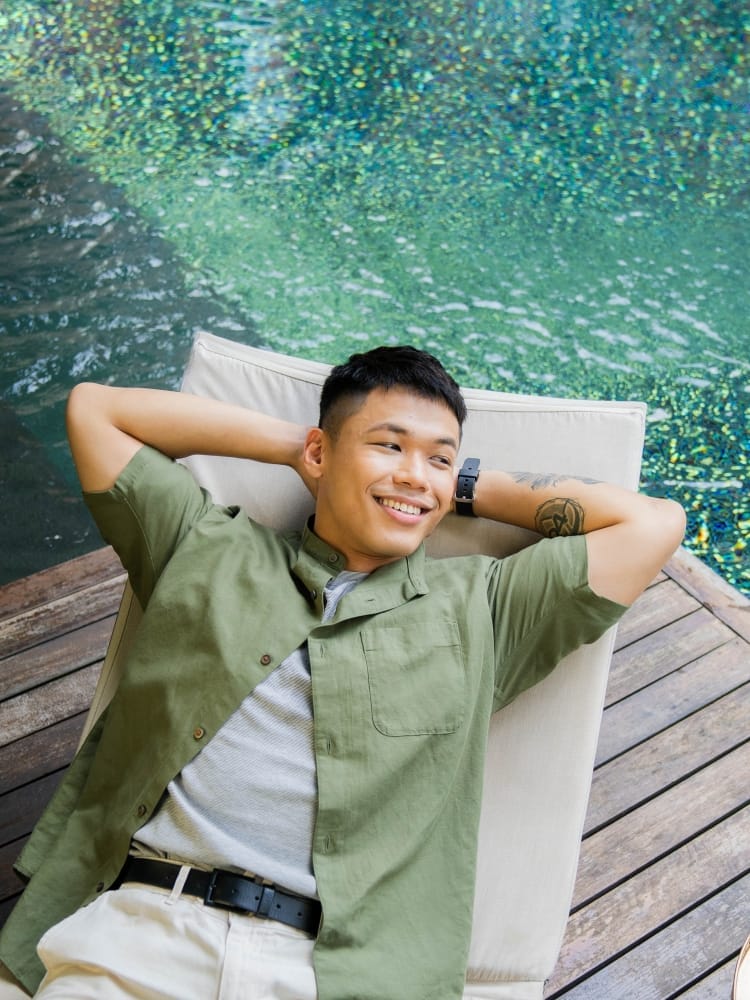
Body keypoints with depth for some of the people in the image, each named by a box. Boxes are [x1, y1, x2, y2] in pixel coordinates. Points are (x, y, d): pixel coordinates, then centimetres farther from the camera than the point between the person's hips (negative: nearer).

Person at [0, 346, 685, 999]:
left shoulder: (479, 608, 16)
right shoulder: (207, 547, 18)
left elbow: (654, 523, 16)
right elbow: (95, 407, 22)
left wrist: (468, 488, 17)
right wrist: (289, 442, 17)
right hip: (137, 930, 1)